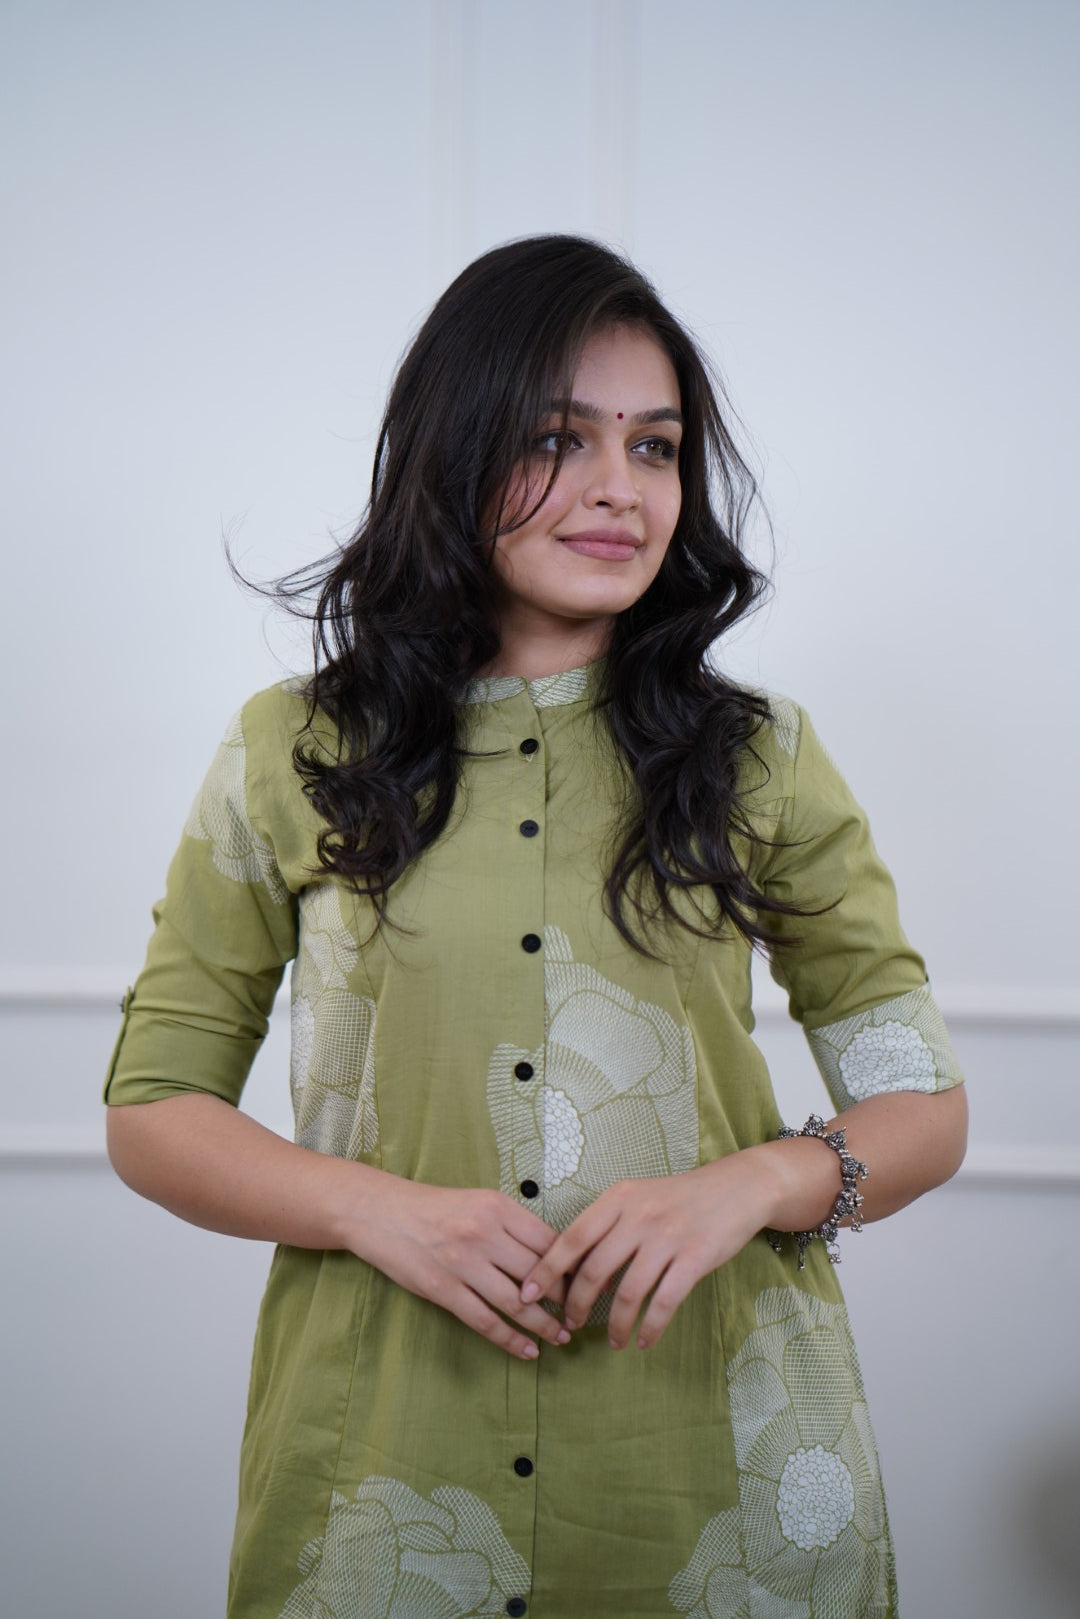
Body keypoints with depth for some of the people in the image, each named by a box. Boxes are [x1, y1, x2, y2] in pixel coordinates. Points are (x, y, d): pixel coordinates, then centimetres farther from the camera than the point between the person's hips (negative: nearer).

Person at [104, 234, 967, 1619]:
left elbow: (923, 1111, 6)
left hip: (721, 1455, 1)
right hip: (387, 1445, 0)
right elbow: (152, 1113, 5)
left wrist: (752, 1183, -14)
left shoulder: (760, 758, 4)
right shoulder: (290, 757, 2)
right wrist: (377, 1208, -12)